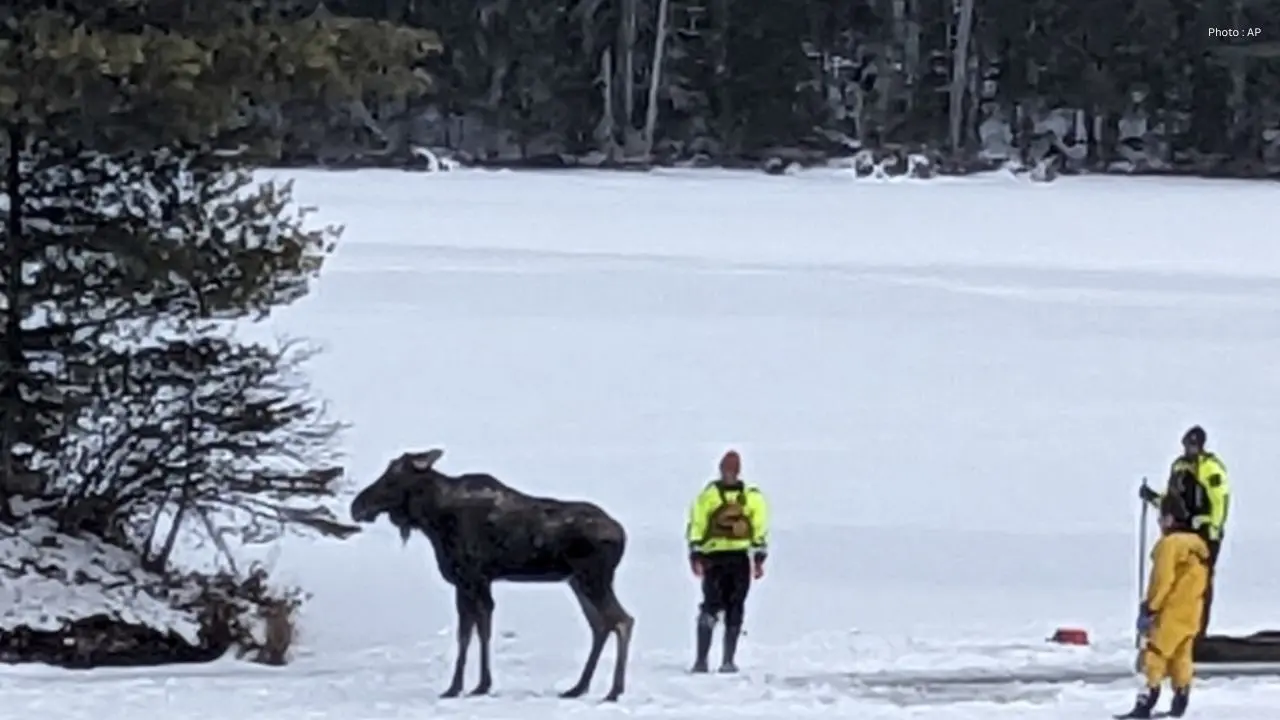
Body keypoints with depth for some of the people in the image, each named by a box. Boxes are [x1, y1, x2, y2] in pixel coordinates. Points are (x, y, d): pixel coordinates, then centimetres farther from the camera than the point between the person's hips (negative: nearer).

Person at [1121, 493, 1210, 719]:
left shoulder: (1169, 543, -15)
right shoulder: (1198, 544, 11)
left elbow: (1162, 580, -18)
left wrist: (1150, 608, -12)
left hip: (1171, 611, -8)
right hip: (1192, 612, 8)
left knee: (1154, 654, -7)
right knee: (1182, 655, 14)